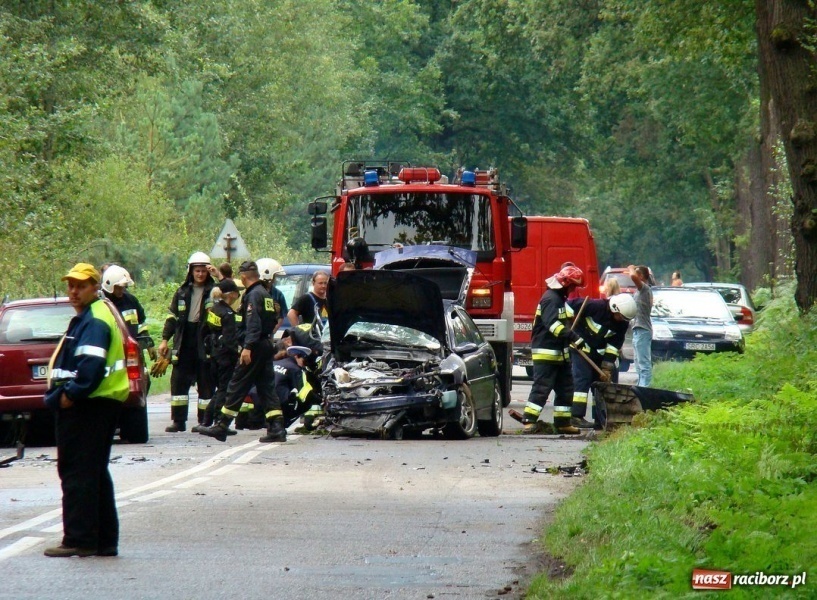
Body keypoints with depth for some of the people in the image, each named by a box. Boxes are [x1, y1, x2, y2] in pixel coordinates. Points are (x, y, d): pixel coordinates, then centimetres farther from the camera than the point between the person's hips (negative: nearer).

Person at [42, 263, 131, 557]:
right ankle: (104, 540, 18)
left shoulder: (94, 322, -15)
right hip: (98, 404, 11)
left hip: (87, 406, -11)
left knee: (77, 474, -8)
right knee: (95, 474, 14)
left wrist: (69, 395, -18)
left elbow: (91, 367, -26)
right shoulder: (87, 319, 19)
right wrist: (66, 394, 14)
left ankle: (79, 540, -8)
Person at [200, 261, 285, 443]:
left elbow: (253, 324, -22)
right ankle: (277, 428, -2)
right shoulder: (265, 293, 17)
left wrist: (248, 347, -26)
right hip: (267, 344, 9)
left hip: (255, 346, -9)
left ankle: (222, 426, -2)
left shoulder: (253, 295, -12)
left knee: (237, 386, -4)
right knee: (267, 387, 7)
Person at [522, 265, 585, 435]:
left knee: (566, 388, 12)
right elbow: (552, 323, -30)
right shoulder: (550, 299, -16)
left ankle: (562, 422, 18)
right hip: (546, 352, -10)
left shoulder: (561, 299, 18)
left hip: (560, 353, 10)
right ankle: (528, 421, -15)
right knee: (541, 388, -13)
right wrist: (573, 336, -36)